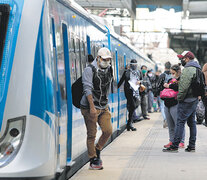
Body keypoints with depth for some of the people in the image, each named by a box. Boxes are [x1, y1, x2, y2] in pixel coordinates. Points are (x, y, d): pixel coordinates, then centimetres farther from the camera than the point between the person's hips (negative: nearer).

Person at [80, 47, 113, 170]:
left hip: (104, 107, 6)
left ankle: (97, 150, 22)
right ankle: (93, 160, 8)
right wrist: (92, 107, -23)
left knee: (108, 131, -1)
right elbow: (88, 89, -18)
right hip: (90, 107, -6)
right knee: (92, 134, 0)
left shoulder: (109, 70, 10)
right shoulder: (90, 70, -12)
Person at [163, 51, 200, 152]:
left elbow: (184, 87, -22)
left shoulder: (188, 70, -16)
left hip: (186, 101, -10)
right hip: (194, 99, 10)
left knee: (180, 122, -9)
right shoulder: (197, 69, 16)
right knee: (191, 122, 12)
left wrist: (179, 98, -12)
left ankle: (174, 146, -9)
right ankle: (192, 146, 14)